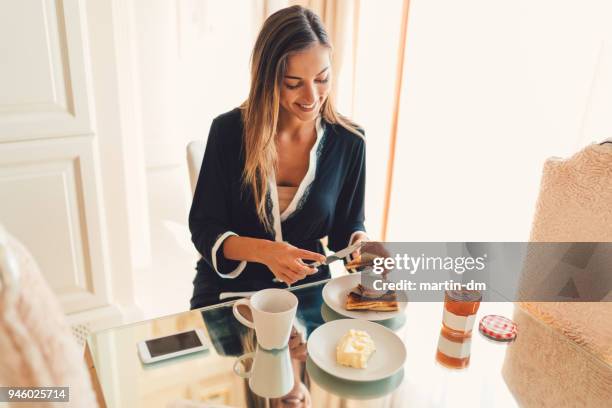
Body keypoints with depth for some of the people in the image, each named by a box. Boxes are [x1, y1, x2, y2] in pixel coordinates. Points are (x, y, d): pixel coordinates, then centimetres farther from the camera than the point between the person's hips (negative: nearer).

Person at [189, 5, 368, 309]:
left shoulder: (348, 141, -7)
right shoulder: (228, 131, -12)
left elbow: (347, 225, 5)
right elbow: (203, 227, -9)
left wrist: (362, 244, -18)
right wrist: (262, 251, -26)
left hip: (308, 288, 2)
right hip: (228, 290, -1)